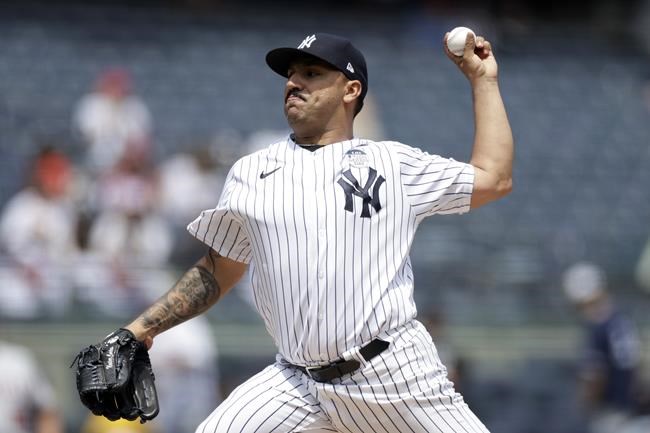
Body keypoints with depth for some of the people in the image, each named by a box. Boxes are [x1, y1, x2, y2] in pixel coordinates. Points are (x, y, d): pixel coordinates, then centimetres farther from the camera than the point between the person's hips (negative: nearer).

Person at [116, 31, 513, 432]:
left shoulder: (393, 163, 8)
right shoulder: (250, 174, 13)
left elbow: (494, 180, 10)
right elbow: (216, 274, 19)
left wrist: (483, 79, 13)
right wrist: (140, 331, 11)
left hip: (397, 373, -2)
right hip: (298, 384, 2)